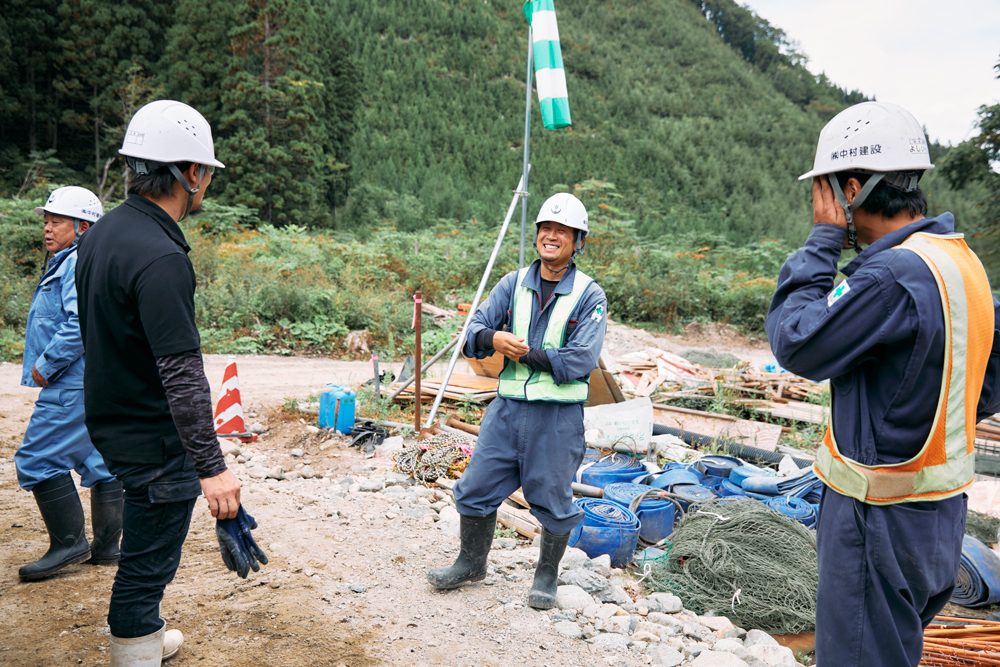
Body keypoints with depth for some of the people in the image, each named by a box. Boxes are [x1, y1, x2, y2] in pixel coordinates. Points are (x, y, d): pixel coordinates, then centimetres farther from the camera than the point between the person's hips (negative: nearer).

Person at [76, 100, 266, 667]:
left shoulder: (103, 233, 6)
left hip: (113, 422, 10)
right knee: (148, 563, 4)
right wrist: (212, 467, -25)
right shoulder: (161, 258, -25)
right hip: (155, 437, -10)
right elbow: (183, 374, -28)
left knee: (146, 550, 27)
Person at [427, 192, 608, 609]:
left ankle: (546, 576, 32)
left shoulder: (590, 296, -5)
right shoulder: (514, 284, 7)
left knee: (553, 497, 8)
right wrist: (493, 338, -19)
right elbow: (475, 329, 3)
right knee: (477, 487, 10)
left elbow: (580, 361, -15)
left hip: (559, 414, -3)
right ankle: (471, 563, 33)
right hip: (509, 406, 4)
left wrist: (523, 352, -13)